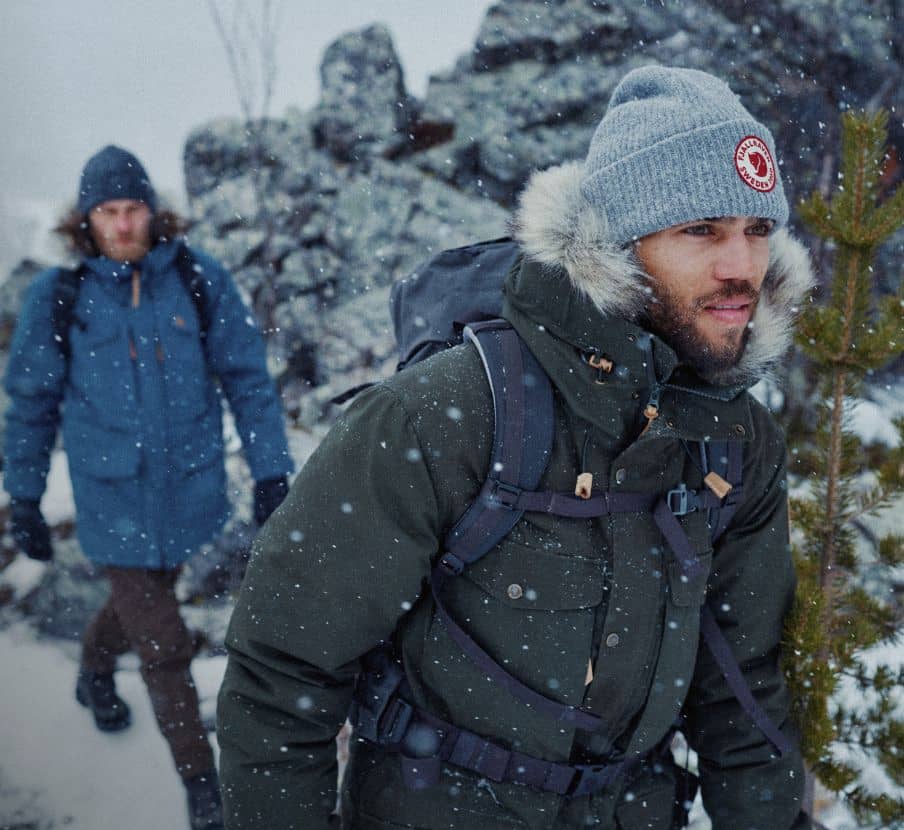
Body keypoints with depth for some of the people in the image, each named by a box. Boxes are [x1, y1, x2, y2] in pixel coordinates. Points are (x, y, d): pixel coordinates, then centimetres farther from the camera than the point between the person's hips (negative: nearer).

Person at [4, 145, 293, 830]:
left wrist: (271, 472, -4)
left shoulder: (198, 279, -9)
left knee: (145, 600, 25)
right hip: (114, 499, -2)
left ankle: (95, 673, 58)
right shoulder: (58, 295, -9)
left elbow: (247, 377, -2)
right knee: (164, 647, 1)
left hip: (191, 486, 2)